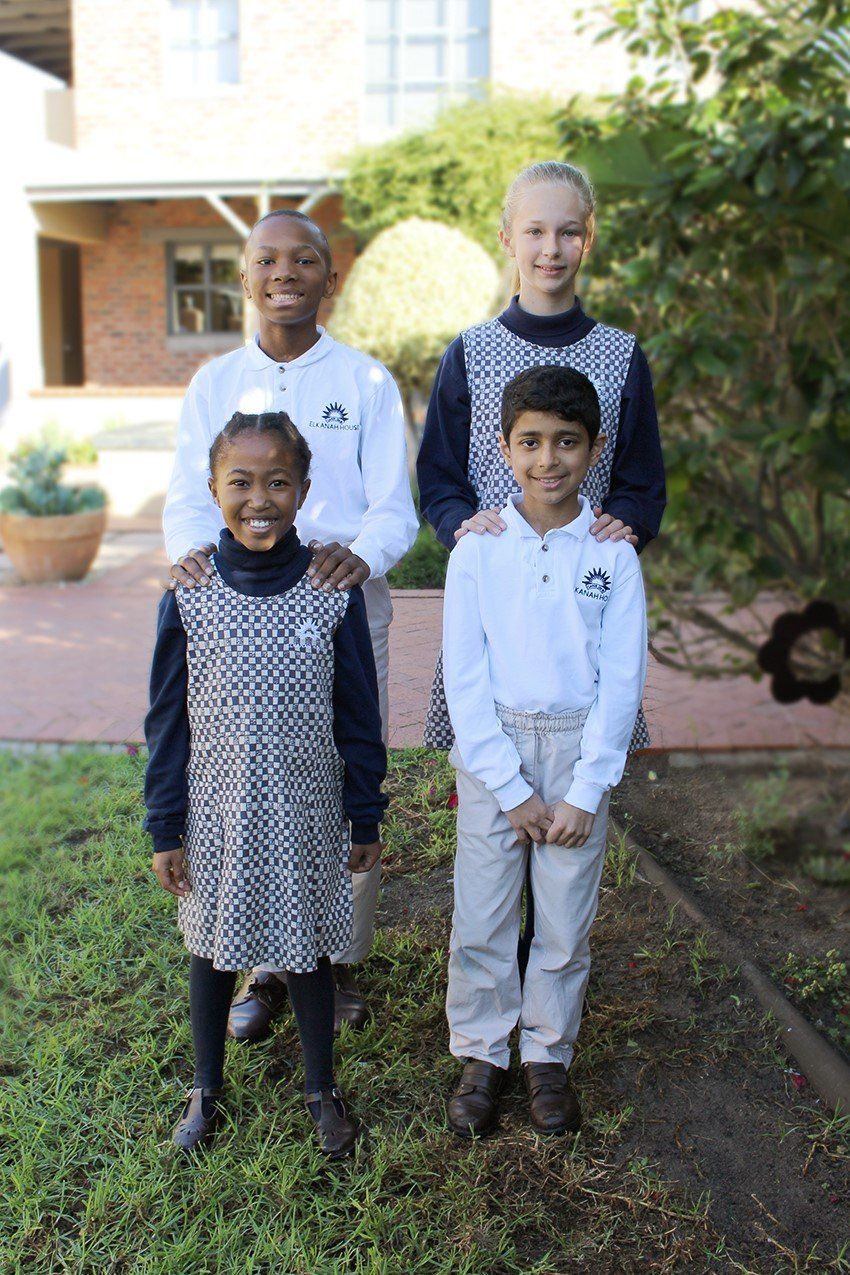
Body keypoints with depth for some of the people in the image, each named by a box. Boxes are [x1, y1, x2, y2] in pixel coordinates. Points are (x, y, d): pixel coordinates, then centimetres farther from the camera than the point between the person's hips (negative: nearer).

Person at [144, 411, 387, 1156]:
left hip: (306, 816, -1)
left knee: (307, 950, 15)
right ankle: (207, 1091, 40)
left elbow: (359, 717, -2)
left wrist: (366, 820, 2)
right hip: (218, 816, 1)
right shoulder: (188, 599, -8)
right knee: (212, 947, 17)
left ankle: (323, 1089, 38)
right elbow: (168, 723, -2)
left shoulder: (335, 596, -9)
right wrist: (164, 830, 0)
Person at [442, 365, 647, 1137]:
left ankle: (549, 1056, 30)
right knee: (481, 916, 6)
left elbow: (621, 679, -3)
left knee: (565, 920, 8)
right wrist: (511, 789, -9)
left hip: (581, 749, 0)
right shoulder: (477, 550, -4)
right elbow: (464, 677, -5)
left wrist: (584, 793, -9)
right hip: (491, 751, 0)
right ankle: (482, 1055, 27)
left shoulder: (613, 555, -3)